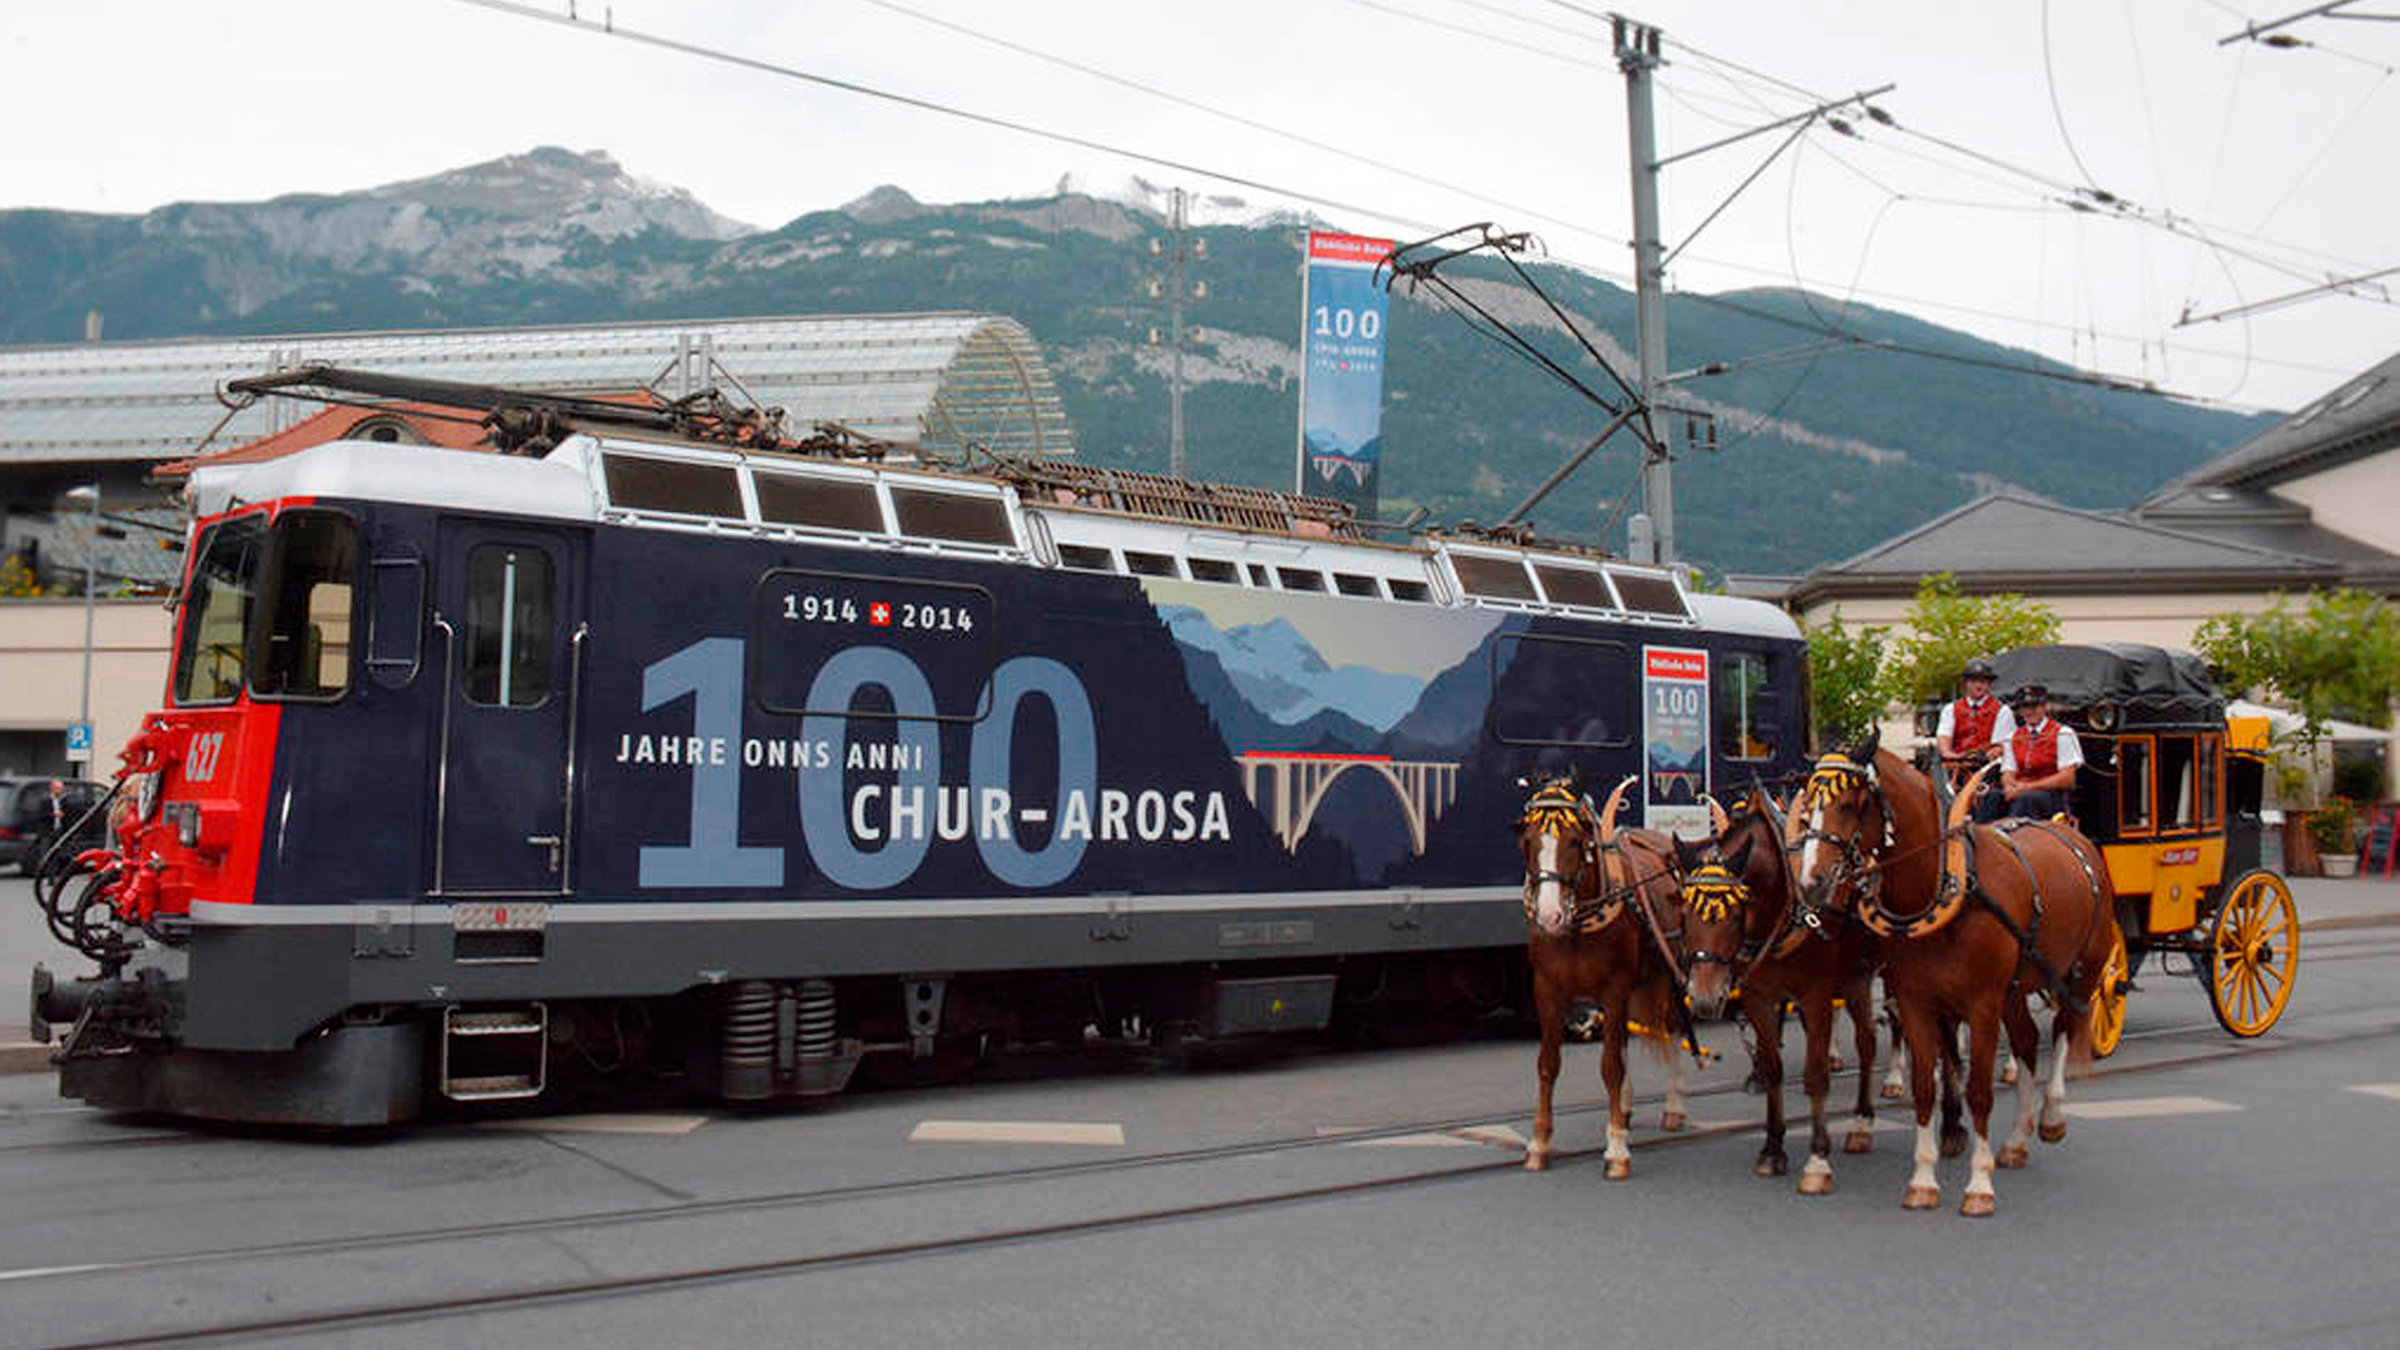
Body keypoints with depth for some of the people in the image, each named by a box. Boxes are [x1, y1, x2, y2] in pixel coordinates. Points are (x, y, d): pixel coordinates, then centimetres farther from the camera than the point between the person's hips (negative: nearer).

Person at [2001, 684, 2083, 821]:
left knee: (2025, 798, -39)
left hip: (2052, 796, -4)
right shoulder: (2012, 739, 17)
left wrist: (2028, 786, -14)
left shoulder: (2062, 735, 3)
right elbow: (2007, 775, 10)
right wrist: (2011, 786, -17)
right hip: (2019, 792, 4)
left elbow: (2067, 778, -6)